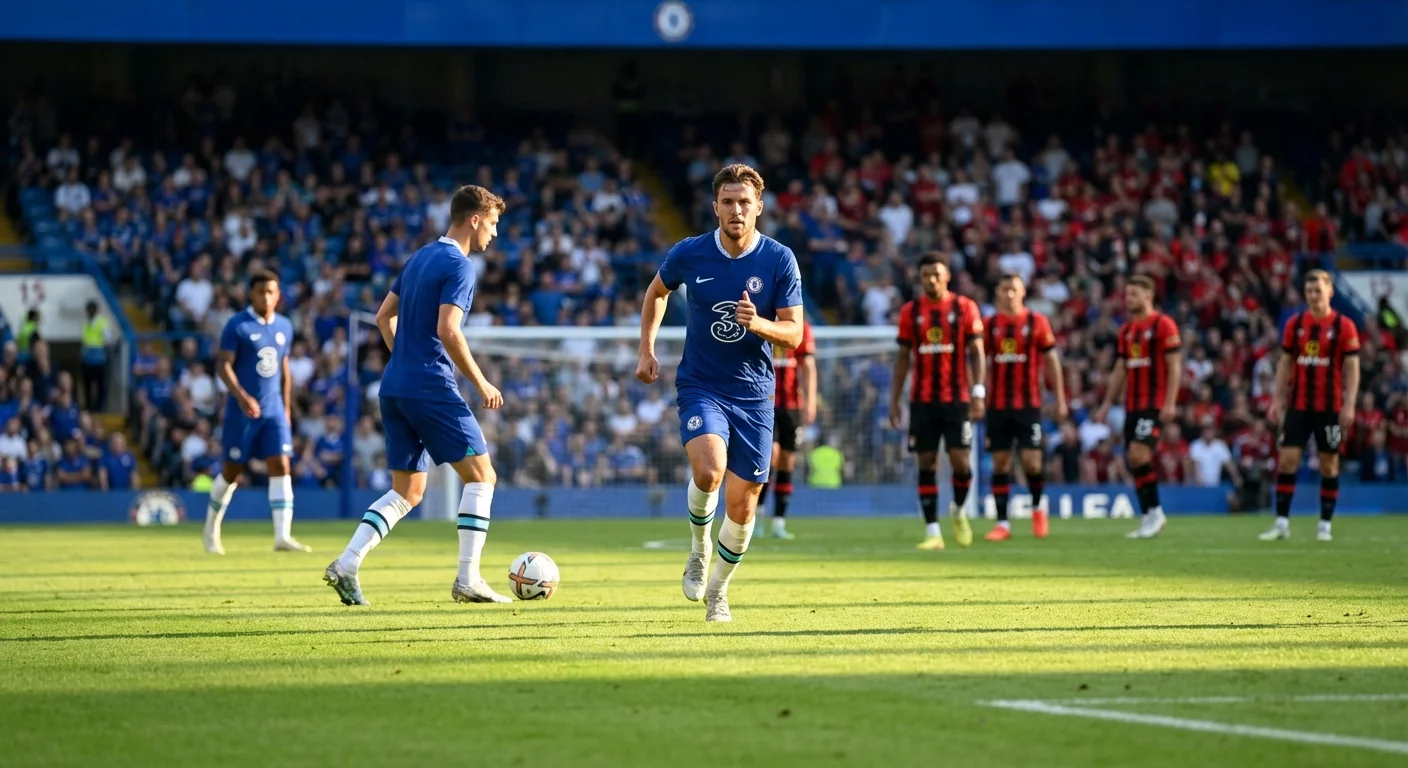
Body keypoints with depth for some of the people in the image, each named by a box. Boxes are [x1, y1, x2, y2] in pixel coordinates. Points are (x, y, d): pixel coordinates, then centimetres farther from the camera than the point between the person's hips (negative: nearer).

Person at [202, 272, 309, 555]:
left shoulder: (284, 327, 10)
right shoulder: (237, 325, -8)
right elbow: (223, 365, -13)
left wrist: (286, 408, 17)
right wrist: (241, 396, -27)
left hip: (274, 411, 4)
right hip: (242, 411, -4)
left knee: (281, 467, -9)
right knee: (232, 471, 4)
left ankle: (283, 536, -15)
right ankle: (212, 527, 25)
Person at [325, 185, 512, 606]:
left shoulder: (419, 258, 17)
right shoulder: (459, 265, -10)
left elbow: (384, 316, 22)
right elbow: (447, 331, -19)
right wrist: (481, 384, -11)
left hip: (394, 388, 8)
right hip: (432, 388, -8)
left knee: (406, 492, 11)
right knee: (481, 475, 0)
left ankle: (346, 566, -2)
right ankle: (468, 580, -4)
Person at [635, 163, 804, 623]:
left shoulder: (779, 260, -7)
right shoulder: (689, 254, -5)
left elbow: (793, 333, -6)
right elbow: (656, 292, 16)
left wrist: (759, 324, -27)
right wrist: (646, 349, 10)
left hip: (754, 394, 1)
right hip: (700, 386, -1)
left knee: (742, 504, 3)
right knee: (708, 469, -28)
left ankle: (718, 589, 27)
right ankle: (698, 550, 1)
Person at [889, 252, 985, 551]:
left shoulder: (965, 308, 1)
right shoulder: (911, 311, 6)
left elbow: (977, 353, 0)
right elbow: (903, 357, 10)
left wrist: (978, 393, -10)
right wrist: (894, 400, 6)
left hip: (957, 399, -2)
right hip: (922, 400, 2)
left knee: (960, 460, -8)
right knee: (927, 462, -1)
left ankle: (958, 510, 22)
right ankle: (932, 531, 2)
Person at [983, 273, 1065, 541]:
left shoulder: (1037, 322, 1)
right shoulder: (990, 325, 6)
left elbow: (1051, 361, 5)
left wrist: (1060, 399, 2)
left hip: (1029, 404, -2)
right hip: (998, 405, 2)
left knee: (1032, 461, -8)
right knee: (1000, 463, 1)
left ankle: (1038, 506, 20)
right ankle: (1002, 523, 6)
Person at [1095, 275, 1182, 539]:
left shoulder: (1163, 325, -7)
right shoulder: (1126, 330, 15)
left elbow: (1174, 366, -11)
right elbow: (1120, 370, 20)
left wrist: (1170, 403, -17)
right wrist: (1107, 403, 16)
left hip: (1155, 405, -8)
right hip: (1132, 405, 8)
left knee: (1138, 453, -18)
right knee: (1134, 460, 4)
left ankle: (1155, 512, -7)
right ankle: (1149, 518, 9)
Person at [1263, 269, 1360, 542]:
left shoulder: (1344, 326, -4)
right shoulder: (1295, 324, 5)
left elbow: (1352, 368, -4)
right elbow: (1285, 364, 10)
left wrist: (1349, 406, -12)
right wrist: (1277, 400, 4)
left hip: (1330, 407, -2)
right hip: (1298, 406, 2)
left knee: (1329, 464, 3)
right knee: (1287, 460, -4)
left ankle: (1325, 525, 11)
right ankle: (1282, 523, -1)